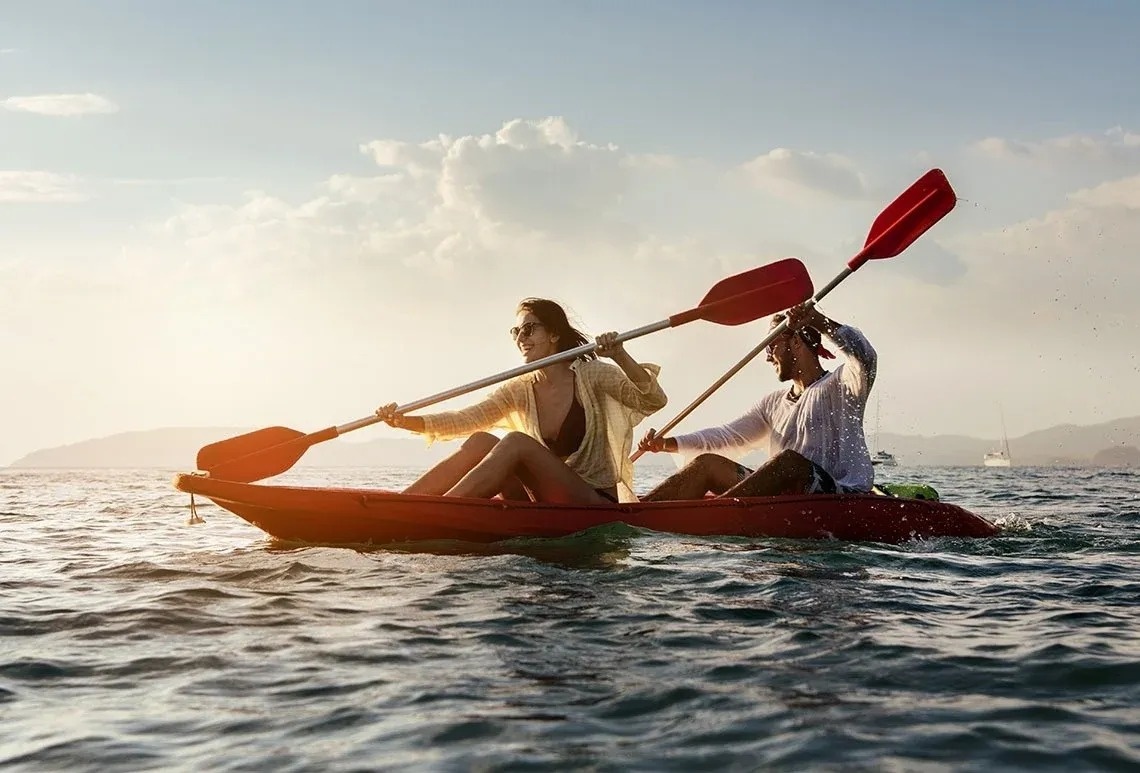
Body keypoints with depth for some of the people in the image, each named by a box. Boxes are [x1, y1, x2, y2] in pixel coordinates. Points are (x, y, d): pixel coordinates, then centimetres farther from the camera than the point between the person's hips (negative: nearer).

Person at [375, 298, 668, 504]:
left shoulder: (591, 375, -2)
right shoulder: (520, 390, 9)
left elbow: (654, 401, -13)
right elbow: (465, 420, -4)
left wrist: (619, 356, -30)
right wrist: (405, 422, -19)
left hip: (597, 506, -4)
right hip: (548, 504, 5)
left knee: (516, 442, -26)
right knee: (481, 441, -15)